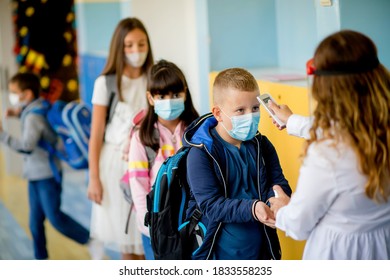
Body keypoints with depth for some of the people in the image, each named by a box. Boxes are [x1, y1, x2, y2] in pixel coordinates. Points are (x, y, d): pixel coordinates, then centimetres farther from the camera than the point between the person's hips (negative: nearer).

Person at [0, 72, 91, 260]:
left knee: (55, 217, -5)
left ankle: (90, 240, 9)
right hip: (36, 175, 9)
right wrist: (19, 114, 14)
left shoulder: (32, 116, -20)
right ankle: (41, 258, 20)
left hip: (47, 175, -9)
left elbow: (27, 146, -33)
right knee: (35, 221, 11)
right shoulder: (40, 107, 6)